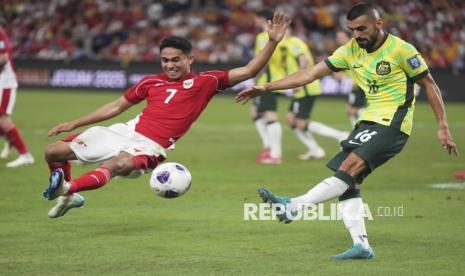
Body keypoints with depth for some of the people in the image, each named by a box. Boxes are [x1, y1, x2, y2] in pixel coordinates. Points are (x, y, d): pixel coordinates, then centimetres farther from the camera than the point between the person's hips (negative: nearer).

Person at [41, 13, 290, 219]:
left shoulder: (205, 82, 1)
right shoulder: (151, 82, 10)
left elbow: (248, 71, -3)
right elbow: (116, 107, 19)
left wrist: (272, 42, -16)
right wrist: (74, 124, 18)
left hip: (149, 146, -5)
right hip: (125, 132, 5)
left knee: (119, 164, -41)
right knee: (54, 152, 4)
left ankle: (67, 188, -49)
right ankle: (69, 198, 25)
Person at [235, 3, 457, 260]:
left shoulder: (401, 50, -9)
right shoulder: (351, 50, 6)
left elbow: (430, 86, -1)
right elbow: (310, 74, 5)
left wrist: (443, 127, -5)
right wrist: (265, 88, -2)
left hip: (393, 123, -7)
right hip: (369, 121, 7)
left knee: (350, 168, -23)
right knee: (348, 181, -4)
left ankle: (293, 206, -31)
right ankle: (361, 246, -4)